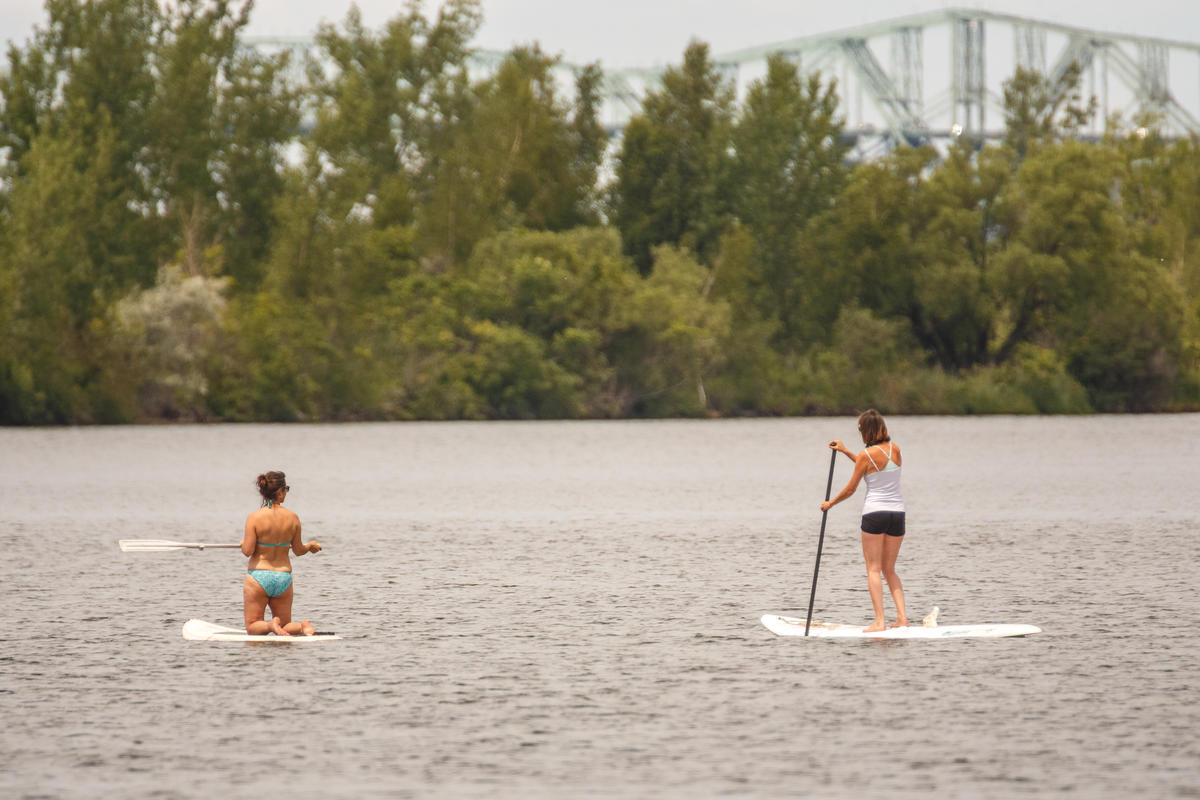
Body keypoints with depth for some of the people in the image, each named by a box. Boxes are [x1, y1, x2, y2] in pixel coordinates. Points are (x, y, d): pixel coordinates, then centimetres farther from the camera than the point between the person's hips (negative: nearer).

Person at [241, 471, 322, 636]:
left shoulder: (254, 518, -12)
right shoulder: (293, 518, -4)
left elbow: (247, 551, -14)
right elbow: (298, 551, 6)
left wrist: (244, 543, 9)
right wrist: (310, 546, 28)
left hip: (258, 577, -3)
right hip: (284, 578, 3)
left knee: (252, 627, 9)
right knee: (285, 628, 15)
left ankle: (272, 625, -24)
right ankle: (302, 627, -18)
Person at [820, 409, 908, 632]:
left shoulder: (865, 455, -11)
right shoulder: (895, 449, 5)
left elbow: (850, 489, -3)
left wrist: (830, 503, 14)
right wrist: (845, 451, 25)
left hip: (874, 513, -5)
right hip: (897, 513, 5)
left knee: (873, 570, -1)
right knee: (889, 570, 14)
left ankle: (879, 620, -11)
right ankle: (902, 616, 1)